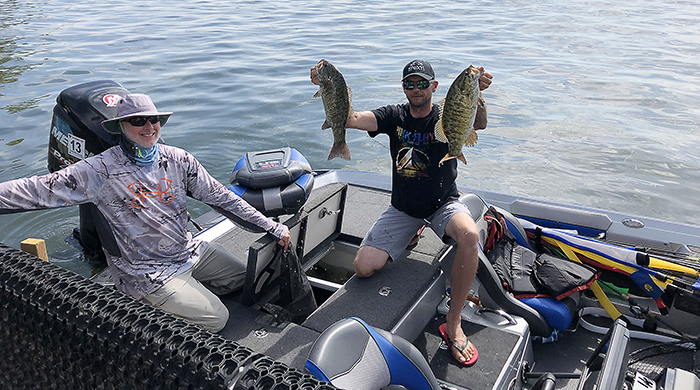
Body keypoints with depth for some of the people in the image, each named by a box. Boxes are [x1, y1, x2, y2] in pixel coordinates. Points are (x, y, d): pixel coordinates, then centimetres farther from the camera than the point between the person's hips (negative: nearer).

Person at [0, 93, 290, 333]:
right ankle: (144, 303, 8)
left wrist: (272, 227, -2)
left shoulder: (179, 160, -2)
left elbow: (220, 197, 0)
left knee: (242, 275, 12)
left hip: (189, 250, 7)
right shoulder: (101, 170, -16)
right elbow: (38, 190, -21)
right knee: (216, 319, -10)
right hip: (145, 270, -6)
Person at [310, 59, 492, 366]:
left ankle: (453, 323, -20)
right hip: (403, 208, 2)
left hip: (443, 204, -2)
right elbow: (351, 119, -18)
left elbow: (478, 124, -32)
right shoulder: (394, 116, -2)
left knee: (469, 235, -37)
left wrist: (476, 94, -53)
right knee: (363, 267, -13)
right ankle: (409, 237, 21)